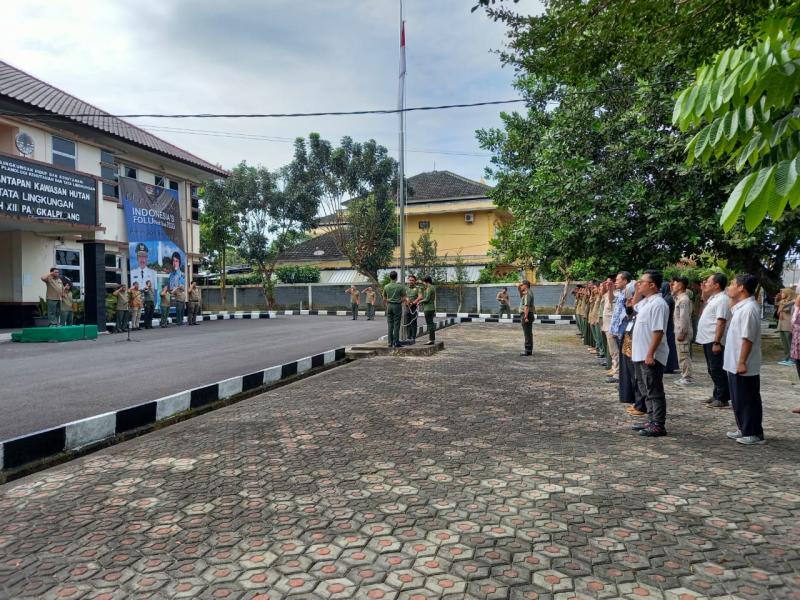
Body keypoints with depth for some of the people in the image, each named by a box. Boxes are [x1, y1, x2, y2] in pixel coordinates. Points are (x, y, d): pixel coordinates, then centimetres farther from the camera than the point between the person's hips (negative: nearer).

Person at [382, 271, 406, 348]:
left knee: (390, 325, 7)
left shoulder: (386, 286, 3)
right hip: (397, 306, -3)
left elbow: (384, 299, 10)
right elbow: (403, 298, -5)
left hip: (389, 306, 3)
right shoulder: (400, 286, -7)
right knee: (396, 325, -1)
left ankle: (390, 342, 7)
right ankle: (396, 342, -2)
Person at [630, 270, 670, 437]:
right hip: (641, 355, 10)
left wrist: (650, 354, -24)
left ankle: (658, 426, 6)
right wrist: (637, 291, 18)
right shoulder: (645, 301, 11)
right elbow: (633, 308, 34)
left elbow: (658, 331, -23)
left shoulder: (658, 304, -18)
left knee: (654, 392, -2)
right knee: (647, 391, 16)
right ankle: (652, 421, 26)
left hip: (651, 356, -10)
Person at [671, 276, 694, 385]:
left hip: (683, 332, -10)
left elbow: (684, 318, -21)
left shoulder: (683, 299, -16)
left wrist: (681, 333, -21)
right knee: (683, 356, 14)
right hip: (680, 331, 10)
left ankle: (687, 378, 0)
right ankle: (685, 376, 21)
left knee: (684, 355, -5)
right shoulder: (680, 298, 15)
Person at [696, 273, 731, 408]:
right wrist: (704, 290, 20)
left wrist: (716, 342, -27)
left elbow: (721, 322, -23)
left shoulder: (722, 299, -17)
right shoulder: (714, 297, 13)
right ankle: (717, 395, 25)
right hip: (707, 340, 10)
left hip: (714, 341, -10)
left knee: (717, 370, -5)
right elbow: (706, 303, 37)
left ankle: (722, 399, 1)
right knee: (712, 369, 16)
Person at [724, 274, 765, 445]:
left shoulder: (749, 309, -19)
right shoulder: (741, 307, 12)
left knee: (748, 400, 0)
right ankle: (744, 429, 27)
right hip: (734, 363, 10)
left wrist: (742, 362, -23)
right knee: (738, 399, 17)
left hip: (743, 365, -10)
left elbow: (747, 338, -23)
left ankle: (754, 434, 10)